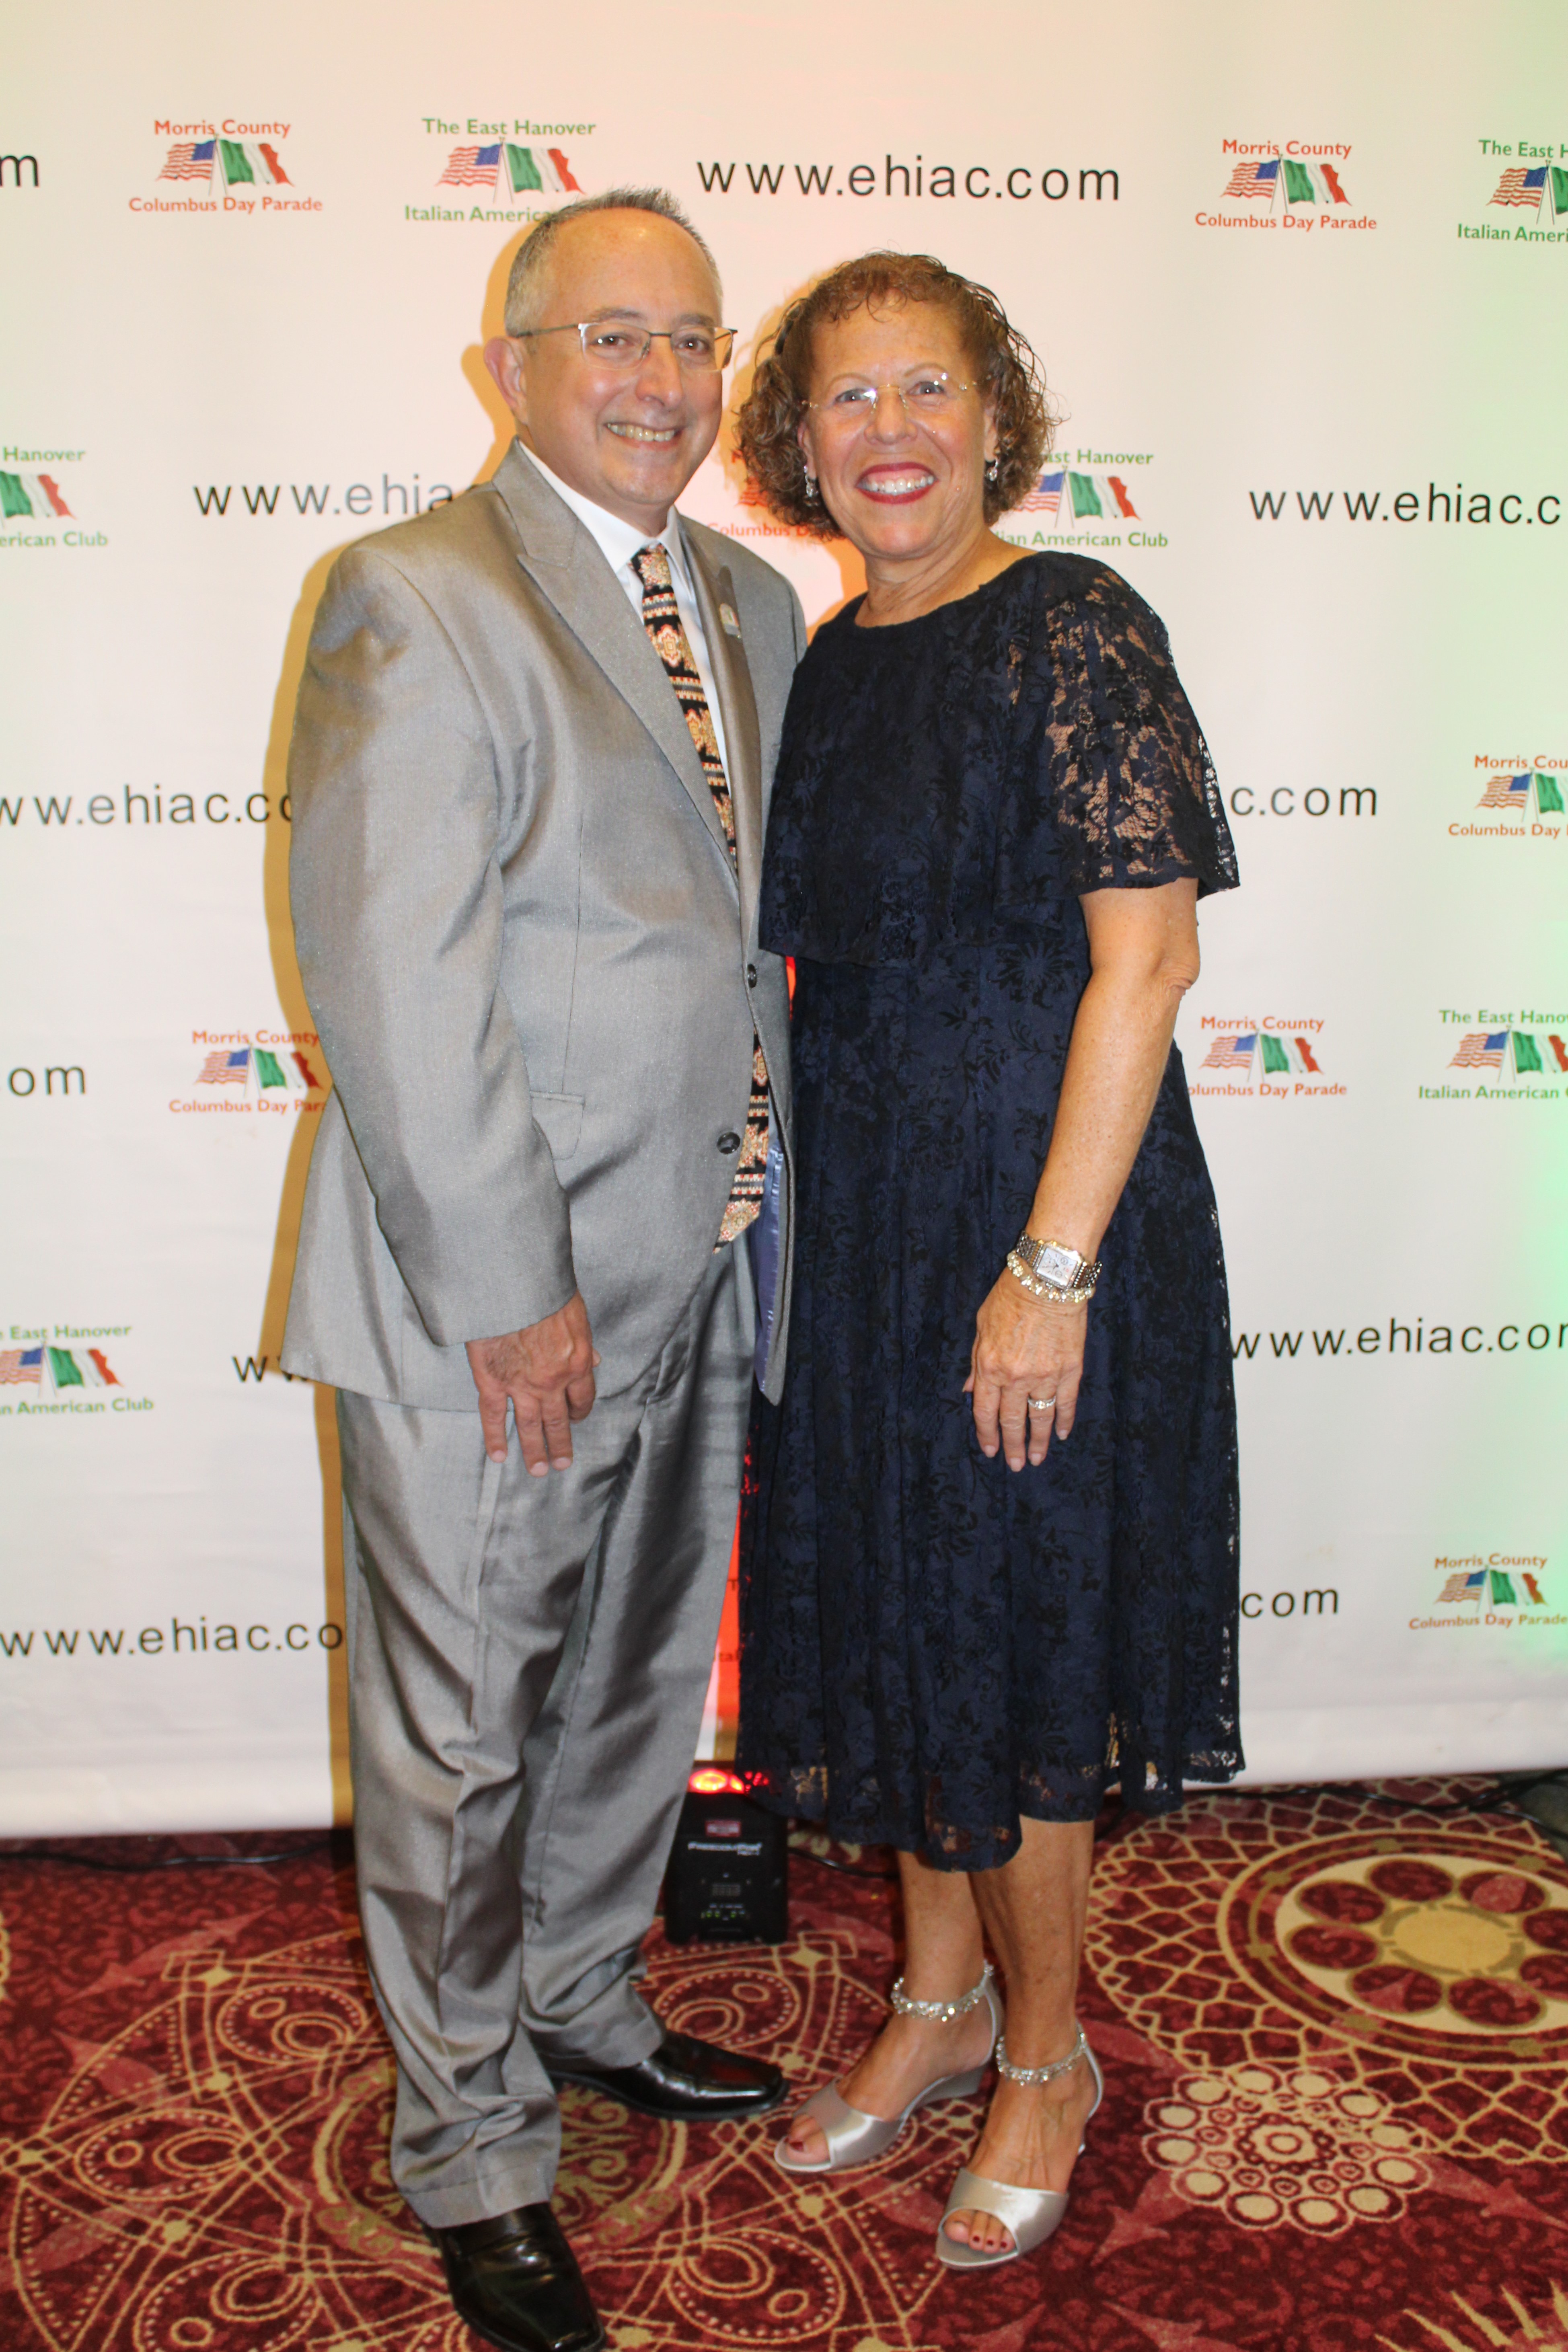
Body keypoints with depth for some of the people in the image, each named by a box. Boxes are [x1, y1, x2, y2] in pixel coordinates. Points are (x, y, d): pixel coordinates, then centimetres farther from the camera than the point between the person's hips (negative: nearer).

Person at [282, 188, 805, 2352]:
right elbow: (395, 979, -18)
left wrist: (773, 1208, 9)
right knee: (464, 1733, 8)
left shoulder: (753, 605, 12)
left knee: (640, 1686, 22)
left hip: (696, 1275, 7)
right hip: (491, 1297, -7)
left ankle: (584, 1999, 47)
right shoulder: (415, 597, -11)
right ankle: (473, 2149, 30)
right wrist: (508, 1289, -19)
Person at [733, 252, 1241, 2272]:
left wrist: (1054, 1267, -20)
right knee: (889, 1617, 16)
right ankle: (941, 2003, 38)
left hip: (1035, 1215, -7)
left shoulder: (1073, 627, -11)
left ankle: (1046, 2054, 31)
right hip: (857, 1217, 7)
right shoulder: (826, 668, 9)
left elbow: (1147, 957, -17)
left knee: (1016, 1646, 6)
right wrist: (796, 1223, 9)